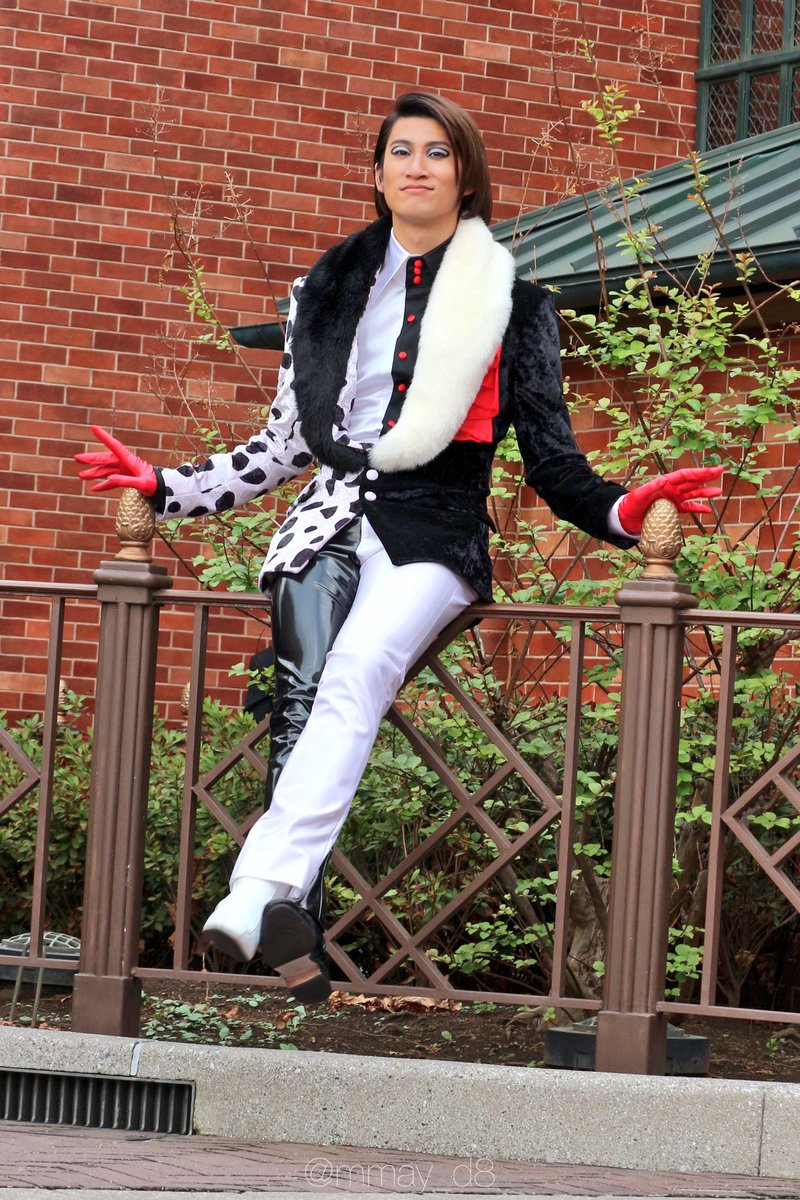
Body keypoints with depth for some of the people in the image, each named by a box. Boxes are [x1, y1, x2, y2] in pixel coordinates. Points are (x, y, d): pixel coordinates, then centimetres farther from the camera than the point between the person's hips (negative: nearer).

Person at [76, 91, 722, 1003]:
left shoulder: (512, 302, 14)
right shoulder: (330, 289, 22)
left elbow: (549, 454, 11)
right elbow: (284, 446, 26)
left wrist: (617, 512, -8)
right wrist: (166, 487, 20)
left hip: (435, 526, -3)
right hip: (331, 517, 3)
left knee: (360, 665, -34)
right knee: (302, 689, -27)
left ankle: (264, 892, -50)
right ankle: (292, 938, -37)